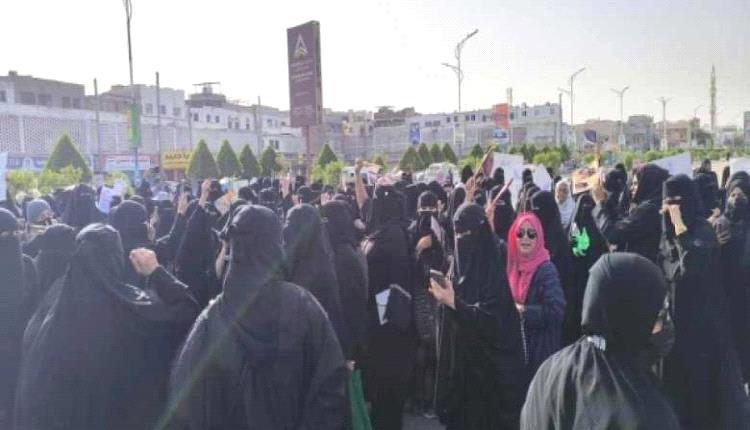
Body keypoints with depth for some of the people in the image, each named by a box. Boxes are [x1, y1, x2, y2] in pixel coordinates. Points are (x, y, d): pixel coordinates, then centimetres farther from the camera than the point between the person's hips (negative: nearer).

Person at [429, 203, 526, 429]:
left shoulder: (493, 265, -14)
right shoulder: (459, 264, 5)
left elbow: (492, 319, -20)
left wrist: (454, 303, -25)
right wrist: (445, 299, -6)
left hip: (488, 361, -6)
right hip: (460, 356, 6)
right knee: (461, 411, 12)